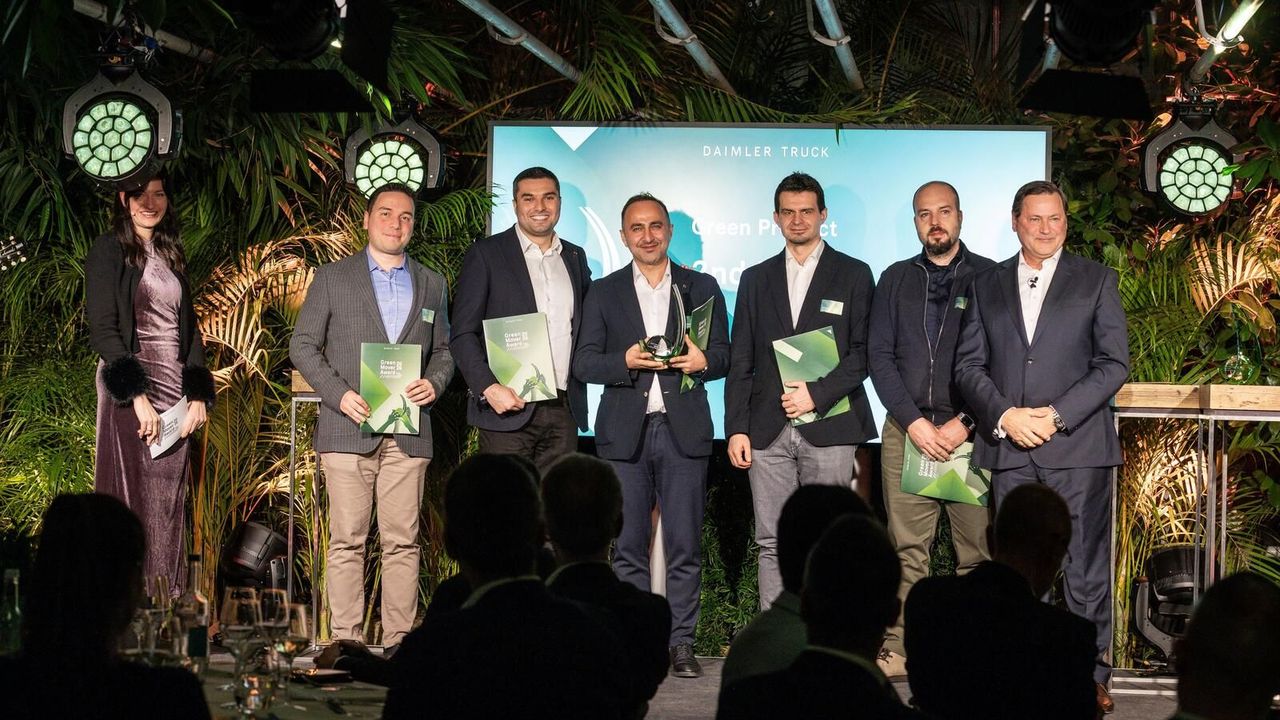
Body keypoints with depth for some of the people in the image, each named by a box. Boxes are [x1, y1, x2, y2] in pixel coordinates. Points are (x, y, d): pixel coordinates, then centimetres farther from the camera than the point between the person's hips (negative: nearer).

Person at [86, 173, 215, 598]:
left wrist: (198, 395, 6)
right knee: (131, 499, -7)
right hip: (130, 391, -6)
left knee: (168, 506, 4)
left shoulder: (170, 255, 18)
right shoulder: (109, 251, -2)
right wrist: (137, 395, -17)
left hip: (175, 393, 6)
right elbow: (102, 329, -10)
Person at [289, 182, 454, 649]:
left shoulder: (431, 285, 16)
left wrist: (434, 383, -3)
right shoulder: (333, 278, 7)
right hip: (348, 428, -2)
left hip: (408, 431, 2)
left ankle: (398, 640, 3)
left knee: (402, 541, 0)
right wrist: (339, 394, -9)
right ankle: (346, 641, -1)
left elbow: (443, 351, 19)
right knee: (347, 540, -4)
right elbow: (303, 346, 5)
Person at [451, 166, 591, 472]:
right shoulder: (486, 255, 1)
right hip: (508, 409, -4)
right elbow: (463, 334, -4)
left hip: (564, 411, 4)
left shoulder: (575, 257, 16)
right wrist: (488, 388, -15)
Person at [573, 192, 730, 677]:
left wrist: (703, 361, -12)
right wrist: (626, 361, -13)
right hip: (625, 432, 0)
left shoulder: (702, 288, 12)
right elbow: (583, 364, 5)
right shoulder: (603, 293, 11)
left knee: (685, 546, -2)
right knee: (628, 546, 0)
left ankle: (681, 643, 4)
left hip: (684, 431, 0)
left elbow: (725, 356, 10)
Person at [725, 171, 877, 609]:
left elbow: (864, 352, 0)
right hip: (767, 432, 3)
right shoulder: (756, 279, 15)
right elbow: (741, 362, 13)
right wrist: (736, 428, 4)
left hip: (828, 429, -3)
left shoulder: (853, 275, 6)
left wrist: (817, 394, -12)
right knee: (772, 543, 2)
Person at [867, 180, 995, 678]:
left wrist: (966, 424, -9)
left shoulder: (989, 278, 4)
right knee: (906, 548, 0)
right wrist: (913, 421, -4)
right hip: (906, 430, 2)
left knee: (977, 551, -4)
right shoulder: (895, 280, 13)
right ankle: (899, 649, 2)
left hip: (971, 432, -2)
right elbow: (879, 356, 8)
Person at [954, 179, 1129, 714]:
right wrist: (1004, 416, -8)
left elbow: (1114, 363, 0)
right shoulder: (987, 286, 14)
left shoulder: (1097, 282, 7)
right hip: (1008, 449, 2)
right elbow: (968, 365, 9)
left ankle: (1092, 676, 8)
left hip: (1077, 447, -2)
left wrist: (1058, 415, -11)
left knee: (1086, 571, -1)